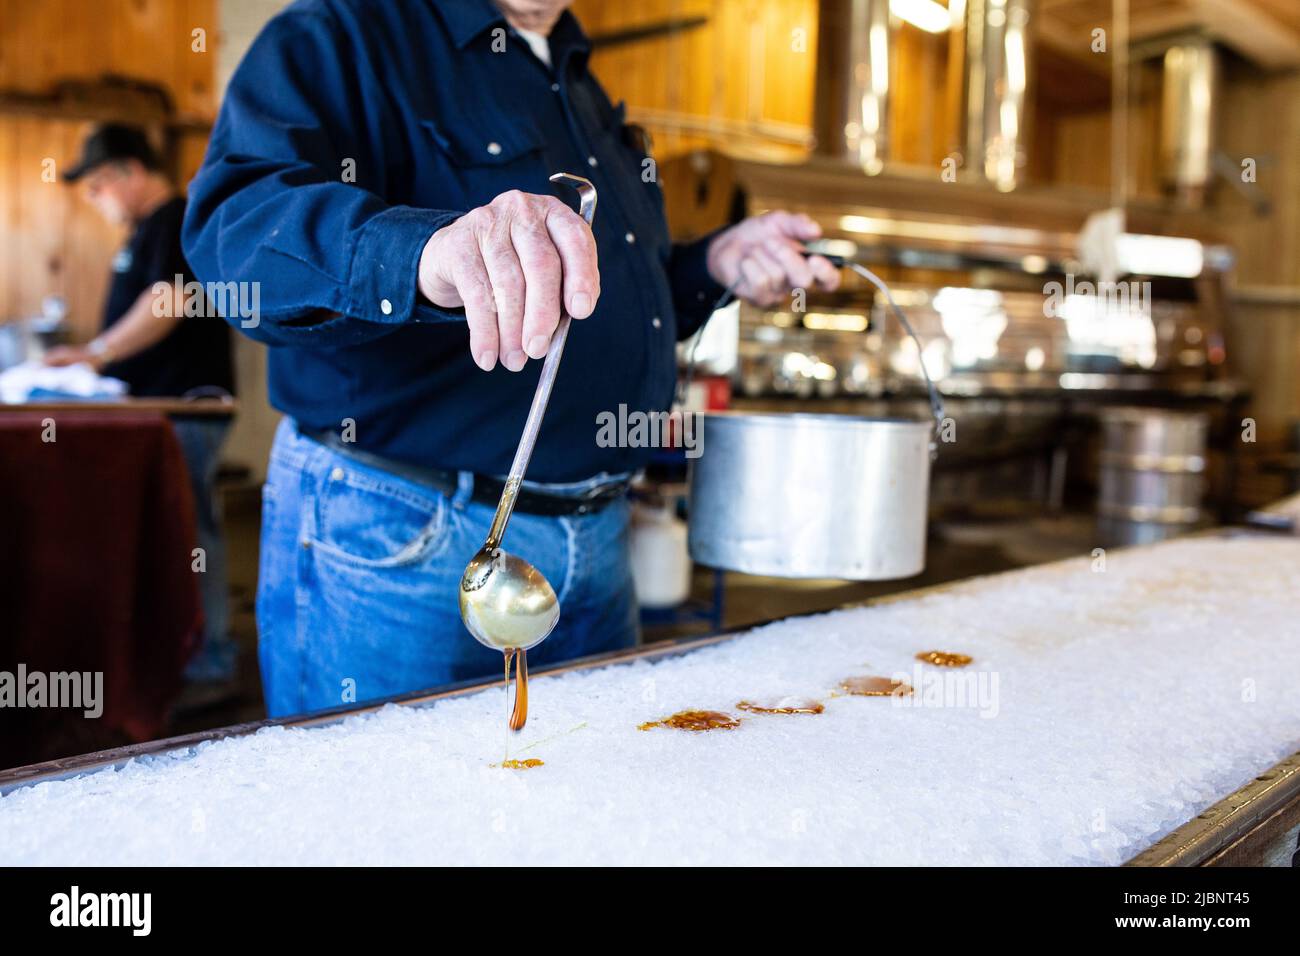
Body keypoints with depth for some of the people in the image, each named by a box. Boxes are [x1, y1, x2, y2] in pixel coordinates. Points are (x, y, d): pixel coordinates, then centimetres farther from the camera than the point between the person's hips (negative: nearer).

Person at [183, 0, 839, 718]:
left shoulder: (585, 94, 19)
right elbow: (236, 222, -26)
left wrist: (714, 265, 8)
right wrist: (426, 250, -45)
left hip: (596, 542, 8)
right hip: (397, 538, -7)